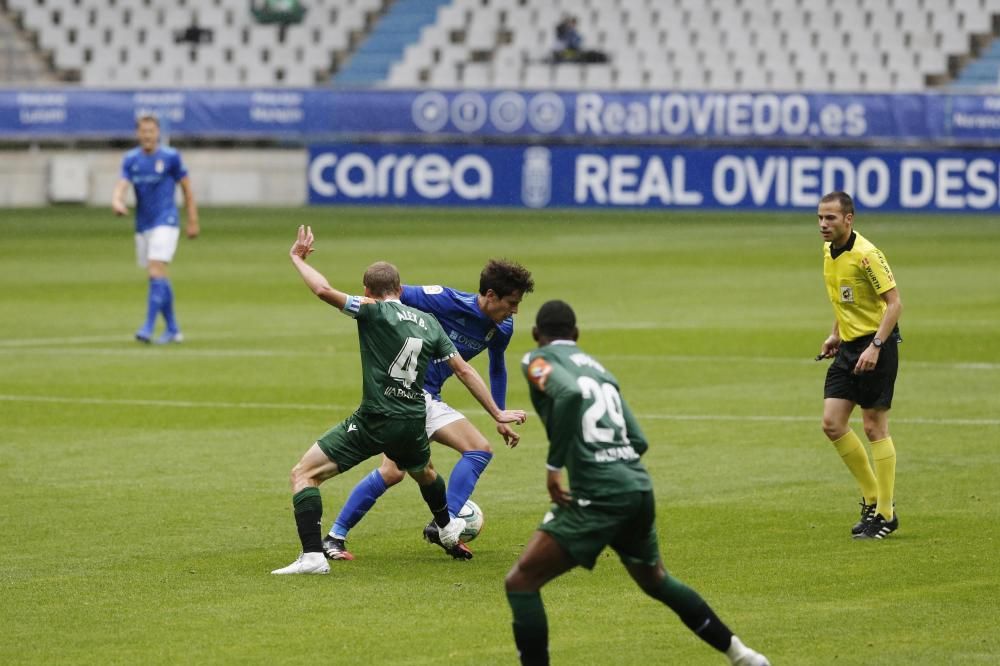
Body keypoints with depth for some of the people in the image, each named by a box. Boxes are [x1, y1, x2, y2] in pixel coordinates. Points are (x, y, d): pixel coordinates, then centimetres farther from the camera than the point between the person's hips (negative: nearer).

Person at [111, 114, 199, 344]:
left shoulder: (171, 157, -4)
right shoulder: (131, 159, 6)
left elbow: (187, 188, 2)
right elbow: (122, 185, -5)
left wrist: (193, 221, 1)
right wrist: (117, 201, -28)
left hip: (165, 223, -5)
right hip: (142, 226, 5)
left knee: (156, 273, -17)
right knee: (159, 279, 10)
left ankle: (148, 327, -21)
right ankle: (173, 329, 21)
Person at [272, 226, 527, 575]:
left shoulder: (373, 311, -6)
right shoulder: (428, 322, 11)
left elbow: (324, 290, -17)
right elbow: (463, 369, 12)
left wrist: (297, 259, 0)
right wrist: (497, 413, 17)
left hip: (373, 421, -6)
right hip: (413, 424, 6)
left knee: (303, 474, -2)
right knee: (424, 471, 39)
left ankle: (312, 556, -16)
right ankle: (447, 528, 62)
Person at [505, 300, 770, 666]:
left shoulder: (538, 360, 1)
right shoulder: (596, 366, 22)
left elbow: (569, 393, -23)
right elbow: (639, 441, 18)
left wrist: (554, 466, -17)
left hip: (598, 496, -8)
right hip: (639, 488, 8)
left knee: (521, 583, -1)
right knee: (657, 581, 30)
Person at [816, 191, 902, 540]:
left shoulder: (865, 255, -18)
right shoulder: (828, 252, 8)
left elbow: (894, 303, -19)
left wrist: (875, 346, -26)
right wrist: (835, 334, 15)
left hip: (877, 345, -8)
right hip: (848, 346, 8)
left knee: (874, 427, -4)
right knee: (832, 423, 0)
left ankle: (885, 514, 4)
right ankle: (872, 499, 14)